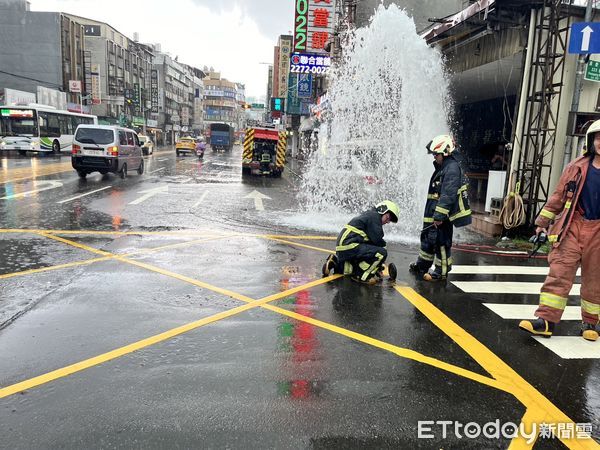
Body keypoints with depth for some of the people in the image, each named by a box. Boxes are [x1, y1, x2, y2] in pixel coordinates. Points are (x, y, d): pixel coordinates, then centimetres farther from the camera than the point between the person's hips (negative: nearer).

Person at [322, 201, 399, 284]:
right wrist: (383, 245, 10)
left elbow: (371, 241, 23)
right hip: (350, 247, -10)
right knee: (382, 253, -17)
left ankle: (335, 263, 19)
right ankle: (362, 276, -13)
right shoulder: (374, 216, -6)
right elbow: (376, 240, -14)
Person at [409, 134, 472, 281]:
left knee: (441, 242, -2)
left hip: (443, 215, -10)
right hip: (434, 212, 10)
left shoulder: (452, 168, -16)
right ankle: (422, 265, 34)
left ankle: (441, 272, 9)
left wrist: (439, 215, -27)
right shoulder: (441, 167, 17)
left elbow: (448, 194, -24)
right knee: (427, 238, 19)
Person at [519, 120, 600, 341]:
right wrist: (543, 222, 9)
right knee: (559, 273, -5)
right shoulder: (577, 168, 4)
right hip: (573, 226, 0)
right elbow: (558, 196, 8)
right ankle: (546, 320, -4)